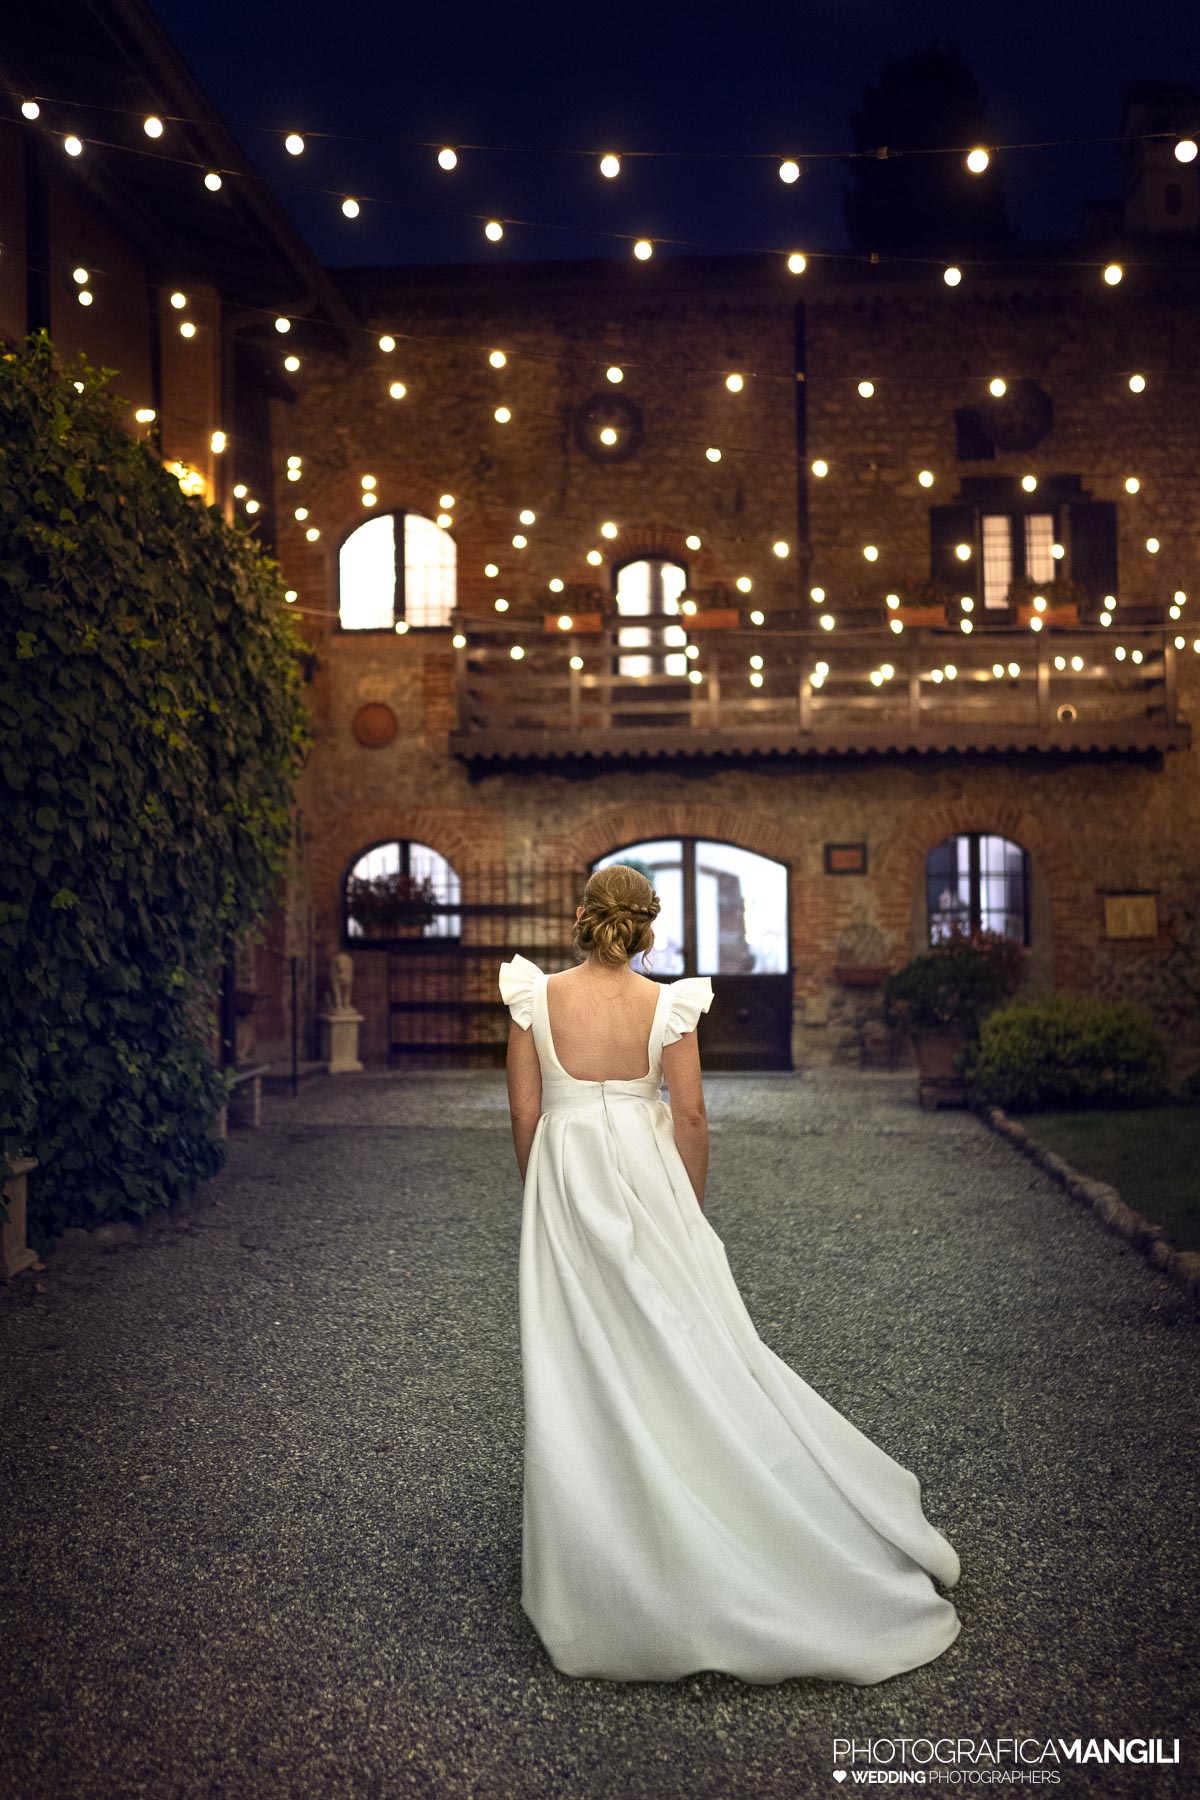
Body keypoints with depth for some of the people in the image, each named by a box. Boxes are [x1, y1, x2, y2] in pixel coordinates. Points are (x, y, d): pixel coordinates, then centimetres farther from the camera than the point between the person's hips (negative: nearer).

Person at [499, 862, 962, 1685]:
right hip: (646, 1181, 0)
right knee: (686, 1349, 12)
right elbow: (691, 1116, -4)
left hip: (566, 1183, 0)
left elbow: (525, 1112, -3)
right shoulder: (667, 1003, -6)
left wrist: (545, 1193, 11)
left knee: (581, 1369, 8)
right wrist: (691, 1209, 8)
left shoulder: (537, 998, -6)